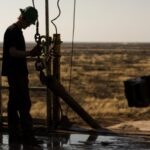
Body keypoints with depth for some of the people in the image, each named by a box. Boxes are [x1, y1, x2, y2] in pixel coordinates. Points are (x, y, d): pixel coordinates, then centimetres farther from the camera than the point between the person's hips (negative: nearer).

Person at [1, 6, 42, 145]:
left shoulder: (17, 31, 17)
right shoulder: (12, 31, -13)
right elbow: (12, 52, -21)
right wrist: (30, 53, -29)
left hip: (17, 72, 10)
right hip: (16, 73, -10)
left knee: (14, 104, 10)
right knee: (24, 104, -9)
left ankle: (14, 135, 13)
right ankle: (28, 135, -6)